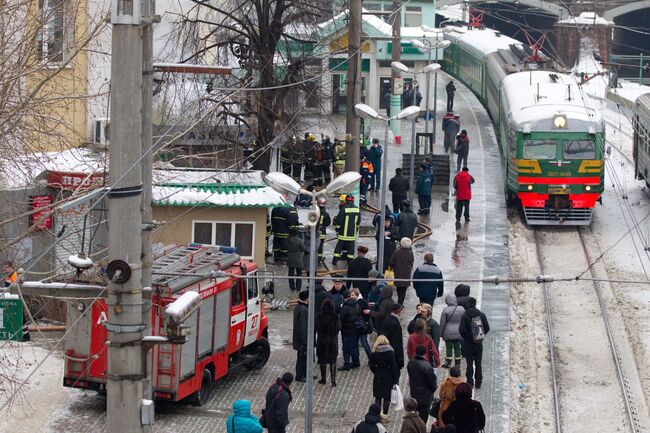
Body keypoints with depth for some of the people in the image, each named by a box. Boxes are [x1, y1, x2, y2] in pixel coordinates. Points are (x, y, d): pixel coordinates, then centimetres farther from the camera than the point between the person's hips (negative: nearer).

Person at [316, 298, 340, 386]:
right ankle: (333, 379, -1)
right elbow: (338, 328, -6)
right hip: (333, 340, 0)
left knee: (322, 360, 13)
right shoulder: (335, 317, -12)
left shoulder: (319, 316, -13)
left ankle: (323, 378, 19)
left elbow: (316, 328, -8)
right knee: (333, 360, 8)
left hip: (322, 340, 0)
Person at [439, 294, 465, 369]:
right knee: (457, 348, 10)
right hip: (458, 333, 3)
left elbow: (442, 323, -8)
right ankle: (458, 363, 15)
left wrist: (441, 333, 4)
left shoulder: (446, 310, -14)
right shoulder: (462, 309, -3)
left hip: (448, 333, -3)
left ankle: (448, 363, 11)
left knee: (449, 348, 5)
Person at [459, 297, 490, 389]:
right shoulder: (481, 315, -2)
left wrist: (465, 337, 2)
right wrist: (481, 336, 12)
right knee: (478, 363, 10)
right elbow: (487, 328, -2)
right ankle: (478, 383, 11)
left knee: (469, 363, 4)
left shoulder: (465, 315, -11)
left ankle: (470, 382, 1)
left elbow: (462, 329, -16)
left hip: (468, 343, -3)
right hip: (479, 343, 3)